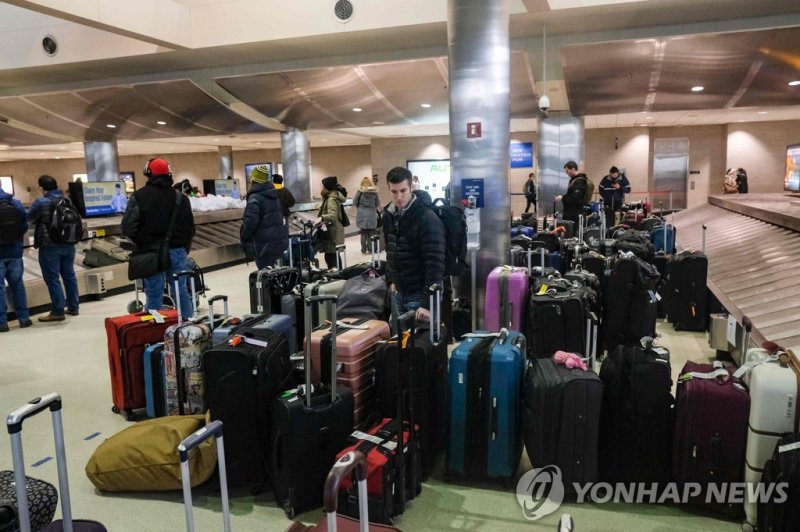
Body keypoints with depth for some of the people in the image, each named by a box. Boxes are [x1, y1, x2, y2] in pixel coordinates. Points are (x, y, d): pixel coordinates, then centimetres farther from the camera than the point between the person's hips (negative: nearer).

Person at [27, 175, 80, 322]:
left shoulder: (41, 202, -12)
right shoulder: (68, 200, 7)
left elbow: (28, 218, 1)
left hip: (49, 246, -6)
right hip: (68, 244, 6)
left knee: (52, 279, 0)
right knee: (69, 275, 13)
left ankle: (58, 312, 2)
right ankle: (73, 307, 19)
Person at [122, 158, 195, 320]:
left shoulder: (139, 196, -6)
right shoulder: (180, 197, 5)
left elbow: (128, 227, -10)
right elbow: (190, 228, 9)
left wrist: (140, 243, 7)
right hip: (177, 250, 3)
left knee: (154, 294, 3)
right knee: (181, 291, 10)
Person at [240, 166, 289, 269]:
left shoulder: (255, 198, -16)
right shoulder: (274, 195, 13)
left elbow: (250, 221, -23)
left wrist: (243, 237, -8)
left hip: (264, 244, -9)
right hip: (279, 241, 9)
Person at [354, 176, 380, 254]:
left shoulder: (360, 191, -7)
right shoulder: (374, 192, -5)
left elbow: (355, 202, -2)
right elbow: (378, 204, 2)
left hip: (362, 215, 0)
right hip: (371, 215, 0)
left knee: (363, 233, 8)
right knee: (371, 233, 9)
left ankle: (364, 249, 10)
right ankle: (370, 249, 10)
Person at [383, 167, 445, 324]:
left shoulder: (427, 219, -18)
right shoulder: (390, 215, 5)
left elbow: (435, 263, -22)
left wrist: (430, 303, -25)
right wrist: (390, 280, 10)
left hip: (420, 294, -7)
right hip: (398, 292, 7)